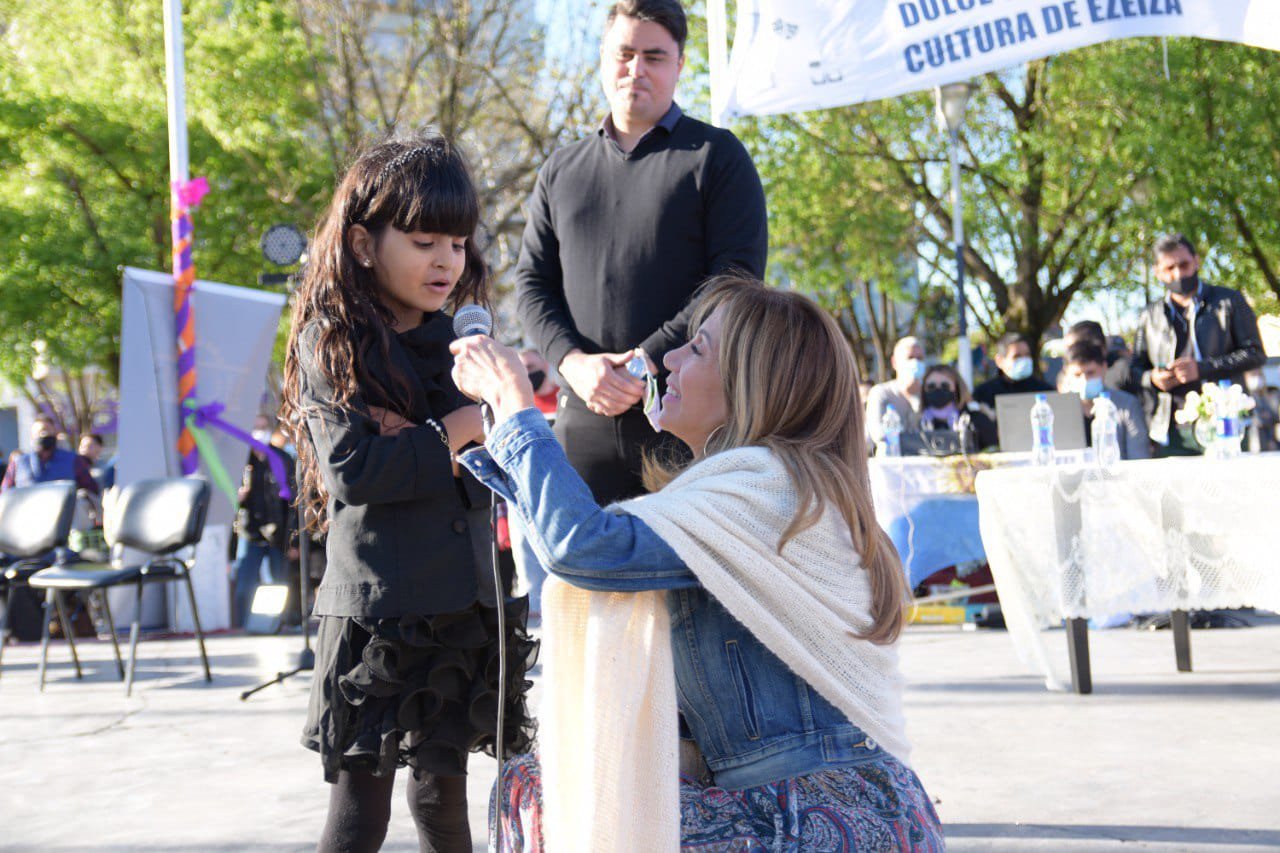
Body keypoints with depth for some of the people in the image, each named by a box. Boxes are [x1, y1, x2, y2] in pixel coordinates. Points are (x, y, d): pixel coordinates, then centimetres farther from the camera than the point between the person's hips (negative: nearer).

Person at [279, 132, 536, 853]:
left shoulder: (454, 340, 11)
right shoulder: (331, 344, -5)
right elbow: (351, 469, -16)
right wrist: (452, 435, -10)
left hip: (465, 601, 5)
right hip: (378, 608, -5)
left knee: (444, 784, 17)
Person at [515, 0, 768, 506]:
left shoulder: (716, 156, 5)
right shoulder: (561, 173, 18)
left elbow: (737, 279, -6)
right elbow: (532, 284, 14)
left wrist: (648, 361, -15)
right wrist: (574, 362, -6)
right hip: (585, 422, 4)